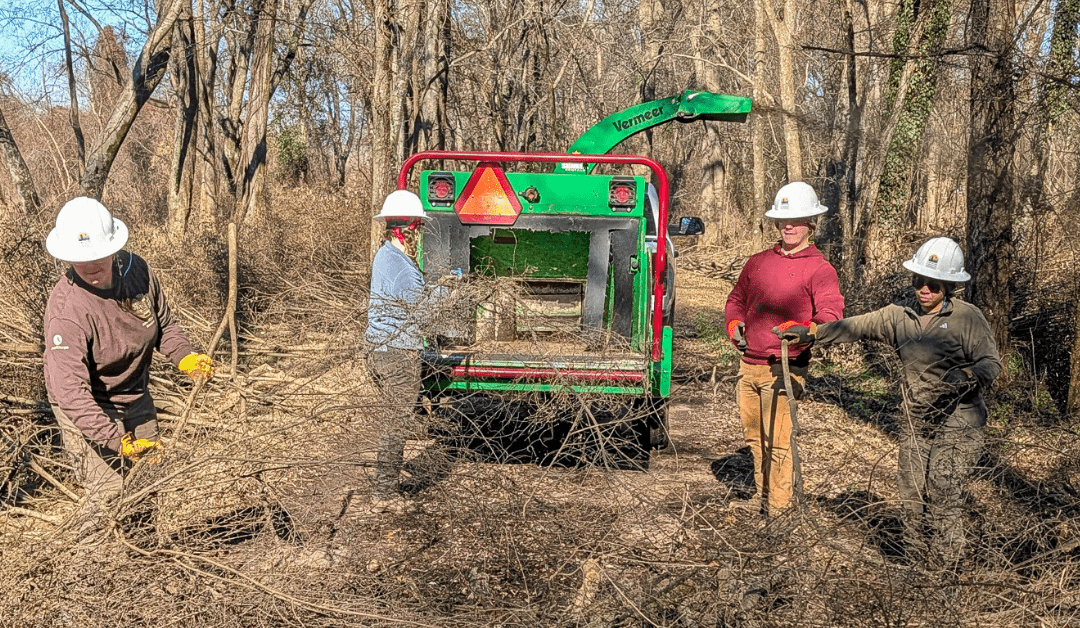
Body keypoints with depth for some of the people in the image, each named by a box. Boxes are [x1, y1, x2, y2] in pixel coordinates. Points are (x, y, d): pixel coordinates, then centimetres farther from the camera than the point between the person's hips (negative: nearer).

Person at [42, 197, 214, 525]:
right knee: (108, 493, -6)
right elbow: (70, 392, -36)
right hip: (87, 409, -6)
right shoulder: (66, 310, -33)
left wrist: (185, 356, -17)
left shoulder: (135, 268, -15)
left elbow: (164, 323, 2)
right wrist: (117, 441, -43)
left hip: (136, 396, 6)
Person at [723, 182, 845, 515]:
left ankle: (778, 506, 8)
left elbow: (830, 317, -14)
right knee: (754, 437, 14)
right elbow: (736, 299, 27)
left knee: (777, 442, -6)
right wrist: (734, 324, 5)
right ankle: (762, 493, 31)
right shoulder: (758, 262, 16)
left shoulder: (819, 269, -2)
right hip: (749, 364, 6)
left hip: (784, 368, -5)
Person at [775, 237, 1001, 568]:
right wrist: (811, 333, 0)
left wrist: (967, 374, -30)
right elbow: (855, 326, 6)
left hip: (958, 421, -5)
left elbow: (991, 362, -9)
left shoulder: (967, 317, -9)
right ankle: (914, 558, 21)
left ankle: (947, 567, 3)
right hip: (915, 420, 5)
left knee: (944, 494, -9)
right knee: (911, 494, 8)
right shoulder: (899, 316, 4)